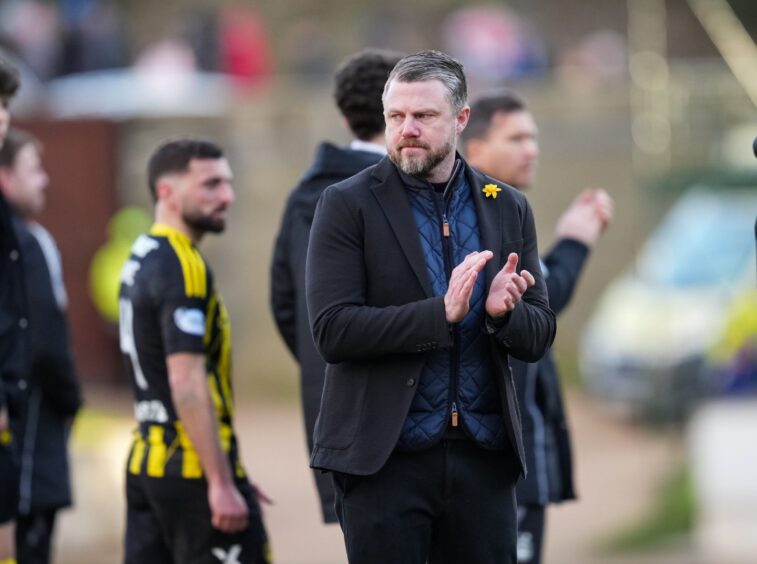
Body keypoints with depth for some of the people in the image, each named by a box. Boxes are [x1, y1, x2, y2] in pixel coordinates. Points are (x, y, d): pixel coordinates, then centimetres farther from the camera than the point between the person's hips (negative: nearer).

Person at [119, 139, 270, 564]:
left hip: (146, 462, 9)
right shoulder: (183, 267, -15)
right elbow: (187, 382, -22)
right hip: (192, 469, -9)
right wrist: (222, 482, -23)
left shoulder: (143, 258, 15)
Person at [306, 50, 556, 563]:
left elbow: (539, 337, 10)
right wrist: (441, 313, -21)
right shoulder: (348, 206, -1)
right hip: (384, 457, -3)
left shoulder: (508, 208, 10)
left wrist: (504, 312, -14)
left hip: (484, 457, 3)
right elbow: (332, 330, -11)